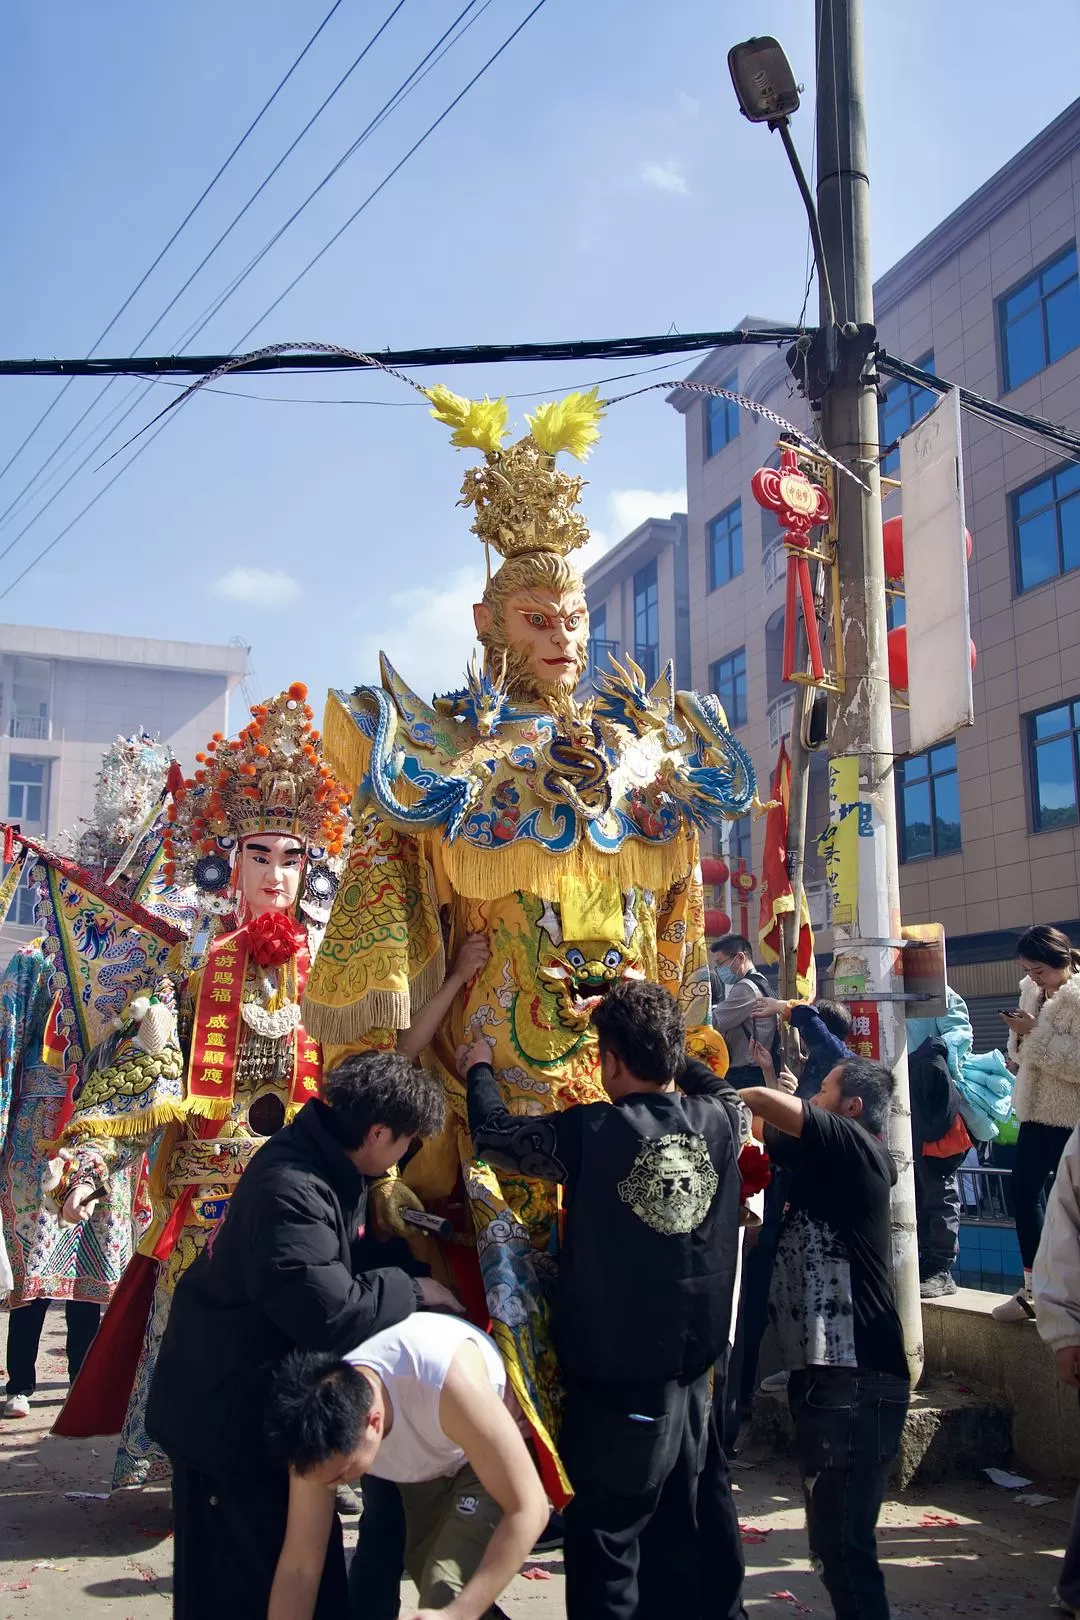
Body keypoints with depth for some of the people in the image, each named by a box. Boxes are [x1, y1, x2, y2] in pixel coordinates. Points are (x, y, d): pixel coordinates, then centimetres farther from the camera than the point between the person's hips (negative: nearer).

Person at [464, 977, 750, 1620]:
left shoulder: (591, 1132, -17)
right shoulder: (722, 1123, -4)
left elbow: (493, 1134, -4)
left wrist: (479, 1069, 14)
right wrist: (662, 1041, 26)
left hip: (615, 1380, -5)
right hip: (695, 1372, 5)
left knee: (608, 1542, 7)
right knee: (695, 1537, 18)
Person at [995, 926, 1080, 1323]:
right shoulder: (1033, 991, 9)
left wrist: (1036, 1032, -24)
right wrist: (1020, 1035, -6)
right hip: (1037, 1111, 8)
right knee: (1023, 1190, 8)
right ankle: (1034, 1289, 19)